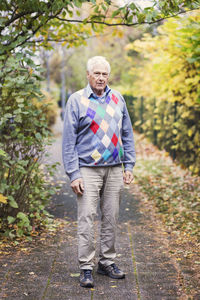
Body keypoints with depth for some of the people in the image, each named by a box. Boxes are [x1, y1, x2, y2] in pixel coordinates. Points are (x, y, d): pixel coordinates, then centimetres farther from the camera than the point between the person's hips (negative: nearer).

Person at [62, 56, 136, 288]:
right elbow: (69, 140, -4)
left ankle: (107, 262, 21)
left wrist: (129, 166, 8)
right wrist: (73, 174, -10)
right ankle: (86, 268, 4)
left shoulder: (117, 99, 10)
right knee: (86, 219, -5)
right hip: (88, 170, -4)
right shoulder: (76, 100, -2)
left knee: (111, 219, 9)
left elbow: (127, 134, 15)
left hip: (114, 170, 4)